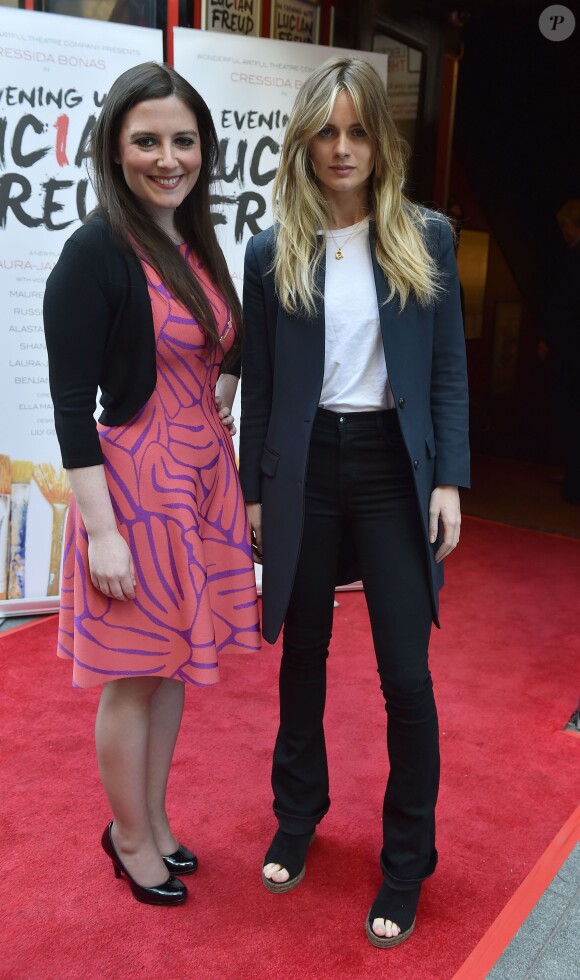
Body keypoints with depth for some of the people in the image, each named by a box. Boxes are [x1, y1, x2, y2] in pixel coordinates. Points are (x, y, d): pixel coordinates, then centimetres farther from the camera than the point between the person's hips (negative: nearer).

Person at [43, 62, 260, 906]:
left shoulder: (198, 246, 9)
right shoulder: (95, 253, -13)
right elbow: (71, 403, -16)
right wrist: (100, 529, -18)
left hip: (205, 479, 7)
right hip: (135, 483, -7)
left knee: (175, 661, 17)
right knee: (134, 675, 7)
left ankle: (153, 820, 37)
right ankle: (131, 838, 30)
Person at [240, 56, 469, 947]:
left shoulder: (426, 240, 3)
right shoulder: (274, 252, 3)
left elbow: (449, 370, 3)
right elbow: (259, 382, 5)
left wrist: (449, 480, -5)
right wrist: (255, 493, 4)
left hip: (393, 466, -1)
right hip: (304, 468, 1)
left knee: (406, 673, -1)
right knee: (303, 655, 14)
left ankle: (407, 864, 20)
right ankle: (298, 817, 37)